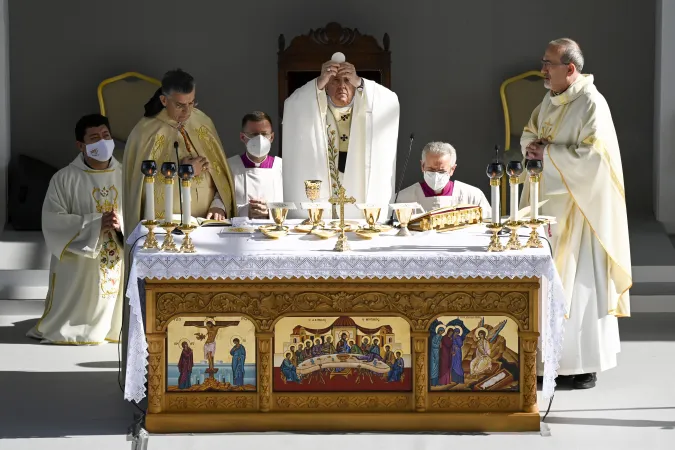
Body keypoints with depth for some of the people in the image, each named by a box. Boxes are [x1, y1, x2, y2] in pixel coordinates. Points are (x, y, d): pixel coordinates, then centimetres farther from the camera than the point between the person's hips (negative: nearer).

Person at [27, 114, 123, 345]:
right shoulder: (64, 179, -6)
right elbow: (52, 220, -13)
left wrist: (122, 224, -18)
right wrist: (95, 223, -21)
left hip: (118, 264, 3)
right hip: (78, 267, -3)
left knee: (113, 317, 7)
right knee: (76, 320, 2)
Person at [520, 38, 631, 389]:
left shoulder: (591, 104, -15)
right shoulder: (550, 100, 11)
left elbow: (592, 156, -23)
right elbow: (529, 135, 20)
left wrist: (548, 153, -18)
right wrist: (532, 145, -4)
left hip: (577, 207, -8)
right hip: (548, 201, 8)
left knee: (580, 282, -4)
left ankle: (586, 363, 3)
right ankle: (550, 354, 16)